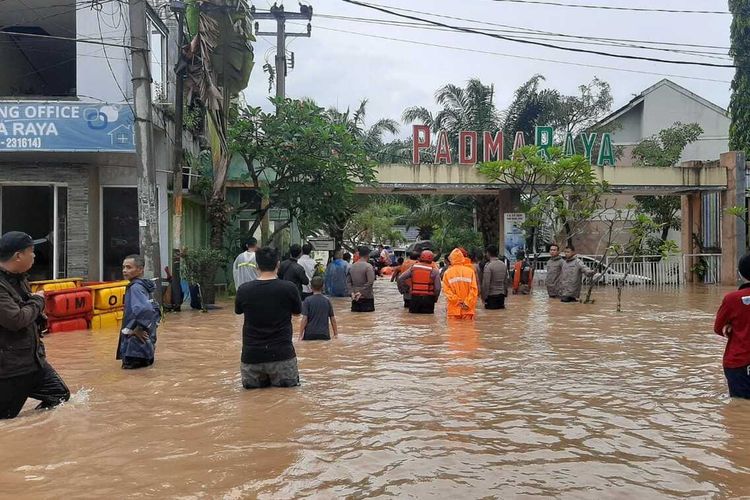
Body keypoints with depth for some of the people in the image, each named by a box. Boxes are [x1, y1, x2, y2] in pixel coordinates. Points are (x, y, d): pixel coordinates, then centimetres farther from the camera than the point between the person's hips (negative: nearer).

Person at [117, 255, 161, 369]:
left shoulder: (135, 287, -16)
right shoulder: (144, 286, 12)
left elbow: (144, 309, -32)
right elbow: (155, 309, 22)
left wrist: (137, 328, -21)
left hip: (137, 340, -10)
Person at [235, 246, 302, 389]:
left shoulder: (244, 290, -6)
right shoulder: (289, 288, -10)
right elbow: (296, 312, 9)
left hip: (251, 354, 1)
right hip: (282, 354, -1)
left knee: (249, 384, 28)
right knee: (289, 382, 24)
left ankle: (258, 380, 10)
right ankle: (279, 380, 7)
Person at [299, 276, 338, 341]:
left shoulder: (307, 300, -4)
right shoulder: (327, 300, 4)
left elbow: (304, 319, -9)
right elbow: (332, 318, 8)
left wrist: (301, 335, -3)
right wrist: (335, 333, 18)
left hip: (310, 334, -2)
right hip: (324, 334, 2)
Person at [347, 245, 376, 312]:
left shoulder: (352, 266, 6)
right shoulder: (368, 266, -12)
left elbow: (348, 281, 7)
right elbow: (370, 282, -21)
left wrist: (352, 292, 1)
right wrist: (361, 292, -16)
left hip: (355, 298, 6)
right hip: (366, 297, -6)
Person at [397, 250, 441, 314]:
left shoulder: (413, 267, 3)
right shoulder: (434, 270, -5)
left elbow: (400, 279, 1)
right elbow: (437, 288, -8)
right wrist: (435, 299, 7)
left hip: (415, 297, 2)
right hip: (428, 298, -2)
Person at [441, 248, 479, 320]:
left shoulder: (447, 273, -2)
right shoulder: (470, 271, -1)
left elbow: (446, 290, -6)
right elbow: (474, 289, -5)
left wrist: (457, 301, -6)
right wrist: (467, 303, -3)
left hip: (453, 309, 0)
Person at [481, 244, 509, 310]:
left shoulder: (488, 266, -14)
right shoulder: (504, 265, 8)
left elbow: (486, 283, -16)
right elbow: (506, 281, 13)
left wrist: (484, 297, -9)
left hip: (491, 295, -6)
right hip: (501, 295, 7)